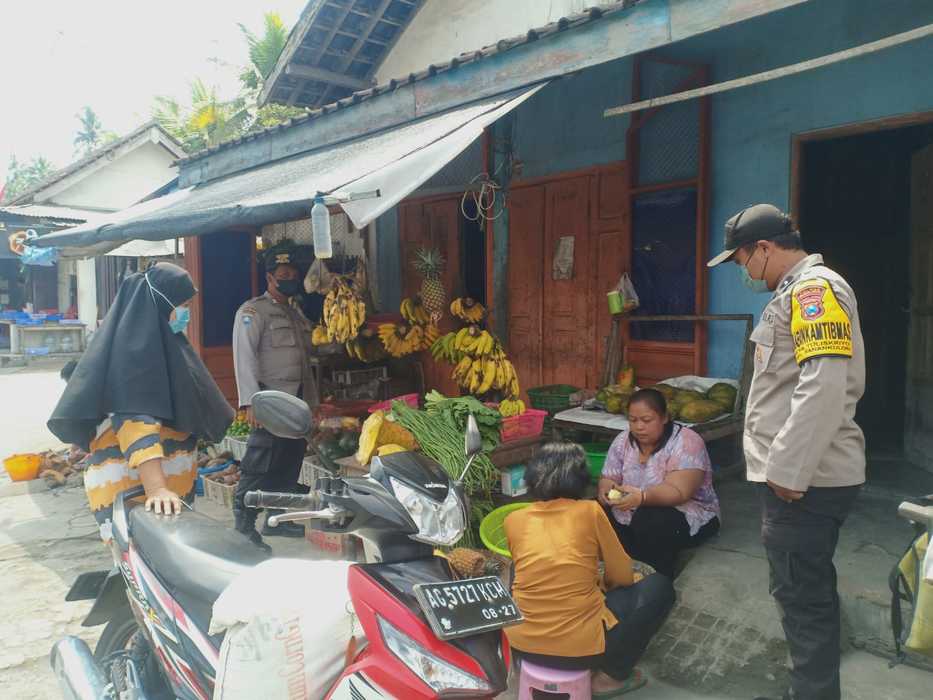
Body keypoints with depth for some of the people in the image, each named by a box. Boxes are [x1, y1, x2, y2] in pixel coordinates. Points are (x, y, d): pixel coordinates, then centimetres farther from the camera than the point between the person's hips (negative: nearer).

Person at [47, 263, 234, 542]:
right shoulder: (131, 346, -14)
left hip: (172, 482, 9)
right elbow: (135, 419, -26)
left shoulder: (160, 339, 16)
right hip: (131, 486, -9)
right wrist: (156, 488, -36)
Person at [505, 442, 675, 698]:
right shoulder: (590, 511, -5)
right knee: (660, 587, 15)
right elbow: (622, 576, 5)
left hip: (520, 643, 4)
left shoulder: (513, 519, 4)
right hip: (581, 648, -3)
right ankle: (612, 675, 12)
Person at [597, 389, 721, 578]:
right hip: (630, 517, 5)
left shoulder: (686, 442, -18)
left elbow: (678, 491, -29)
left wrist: (642, 497, -47)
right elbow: (608, 479, -1)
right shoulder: (622, 441, 0)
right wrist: (605, 489, -26)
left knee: (652, 522, -35)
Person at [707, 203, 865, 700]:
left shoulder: (815, 288, -15)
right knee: (808, 591, 20)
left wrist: (788, 471, -22)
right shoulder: (797, 292, 16)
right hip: (802, 473, 10)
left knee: (802, 597, 1)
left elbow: (823, 388, -25)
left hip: (805, 479, -10)